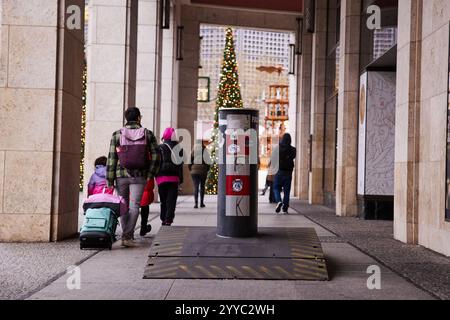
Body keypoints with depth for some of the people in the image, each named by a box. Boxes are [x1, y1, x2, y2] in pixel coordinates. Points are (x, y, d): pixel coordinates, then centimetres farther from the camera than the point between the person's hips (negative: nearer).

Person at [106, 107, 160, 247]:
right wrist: (150, 174, 8)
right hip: (139, 176, -1)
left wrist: (109, 181, 1)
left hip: (121, 175, 1)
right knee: (134, 206, 0)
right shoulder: (148, 134, 1)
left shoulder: (117, 135, 1)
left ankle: (128, 235, 21)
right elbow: (155, 157, -1)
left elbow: (111, 159, -2)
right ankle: (127, 236, -10)